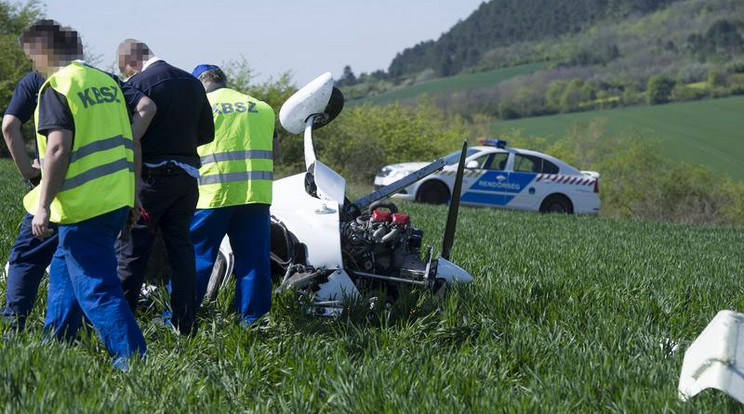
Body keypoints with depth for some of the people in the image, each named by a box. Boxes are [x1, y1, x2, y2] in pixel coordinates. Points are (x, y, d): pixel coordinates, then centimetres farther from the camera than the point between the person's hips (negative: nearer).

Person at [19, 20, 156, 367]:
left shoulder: (56, 87, -11)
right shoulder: (107, 82, 12)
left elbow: (58, 148, -21)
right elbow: (131, 139, 14)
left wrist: (43, 205, -19)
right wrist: (133, 192, 20)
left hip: (85, 206, -9)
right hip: (118, 201, 9)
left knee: (96, 287, -6)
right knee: (64, 271, 24)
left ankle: (133, 360, -11)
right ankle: (55, 343, 34)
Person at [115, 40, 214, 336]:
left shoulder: (138, 83, -11)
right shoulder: (192, 83, 9)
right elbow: (207, 133, 15)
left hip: (150, 176, -6)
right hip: (186, 176, 6)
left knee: (130, 249, 1)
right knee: (180, 247, 12)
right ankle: (185, 324, 13)